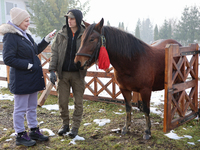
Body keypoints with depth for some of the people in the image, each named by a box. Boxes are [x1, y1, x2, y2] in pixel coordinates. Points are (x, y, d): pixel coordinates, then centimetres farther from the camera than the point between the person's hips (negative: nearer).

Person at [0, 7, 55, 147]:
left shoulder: (26, 35, 10)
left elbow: (36, 50, 22)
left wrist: (46, 40, 10)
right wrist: (27, 65, -19)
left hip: (33, 78, 9)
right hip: (21, 79, -9)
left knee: (32, 107, 18)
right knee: (21, 109, 4)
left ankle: (34, 131, 31)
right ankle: (20, 135, 18)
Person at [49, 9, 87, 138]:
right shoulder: (61, 34, 2)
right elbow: (54, 53, 1)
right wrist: (52, 70, -7)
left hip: (78, 74, -2)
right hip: (63, 73, 2)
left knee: (78, 102, 6)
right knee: (62, 101, 9)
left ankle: (75, 127, 21)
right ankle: (65, 124, 28)